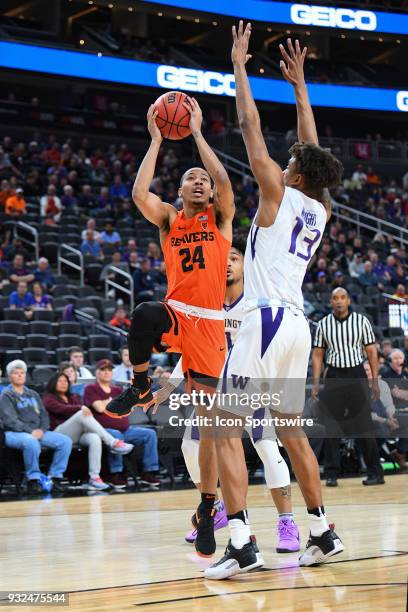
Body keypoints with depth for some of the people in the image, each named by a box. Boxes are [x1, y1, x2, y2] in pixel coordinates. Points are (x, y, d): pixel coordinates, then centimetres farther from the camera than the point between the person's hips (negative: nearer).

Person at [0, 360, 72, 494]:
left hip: (38, 432, 6)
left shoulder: (33, 395, 23)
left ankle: (55, 477, -11)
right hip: (14, 433, -6)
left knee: (65, 441, -14)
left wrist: (42, 430, -5)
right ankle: (33, 479, -26)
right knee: (31, 443, -40)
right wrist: (30, 431, -18)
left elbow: (43, 414, 17)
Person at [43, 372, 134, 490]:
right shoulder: (49, 398, 12)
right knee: (82, 414, -32)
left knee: (95, 439, -32)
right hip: (60, 433, -4)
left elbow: (86, 410, 13)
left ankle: (94, 477, -43)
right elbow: (61, 409, -10)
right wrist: (80, 408, -27)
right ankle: (113, 443, -36)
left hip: (80, 433, 4)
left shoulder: (74, 397, 30)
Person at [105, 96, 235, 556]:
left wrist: (196, 132, -5)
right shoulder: (168, 220, 11)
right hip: (175, 314, 1)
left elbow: (225, 181, -12)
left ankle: (206, 511, 7)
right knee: (144, 315, -39)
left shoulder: (221, 218, 9)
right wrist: (156, 141, -3)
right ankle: (140, 388, -13)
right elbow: (139, 193, -8)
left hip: (210, 324, 0)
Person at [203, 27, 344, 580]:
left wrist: (240, 66, 6)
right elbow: (313, 149, 26)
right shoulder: (321, 209, 13)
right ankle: (323, 533, 21)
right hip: (298, 325, 8)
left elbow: (251, 128, -2)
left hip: (265, 321, -8)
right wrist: (298, 84, 31)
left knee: (225, 429, -9)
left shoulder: (279, 193, -3)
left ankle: (242, 543, -20)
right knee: (291, 432, 18)